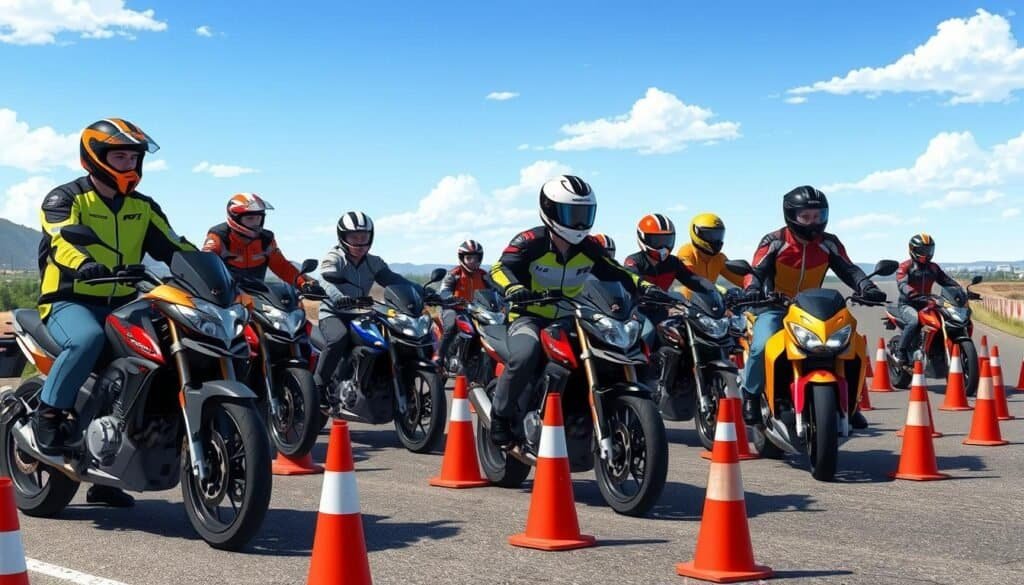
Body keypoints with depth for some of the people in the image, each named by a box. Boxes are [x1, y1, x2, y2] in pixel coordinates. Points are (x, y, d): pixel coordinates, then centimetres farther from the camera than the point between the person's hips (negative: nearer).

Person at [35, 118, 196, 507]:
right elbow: (62, 240, -23)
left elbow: (173, 246, 9)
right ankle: (49, 412, -16)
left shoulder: (143, 207, 15)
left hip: (122, 306, 7)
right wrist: (86, 265, -45)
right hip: (69, 302, -6)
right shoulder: (65, 199, -4)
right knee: (88, 338, -39)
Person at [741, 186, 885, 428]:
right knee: (762, 346, -30)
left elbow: (848, 269, -3)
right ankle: (751, 395, -7)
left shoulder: (829, 243, 2)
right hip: (775, 308, -3)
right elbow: (756, 270, -17)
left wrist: (867, 288, -23)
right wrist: (752, 289, -40)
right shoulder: (774, 242, -8)